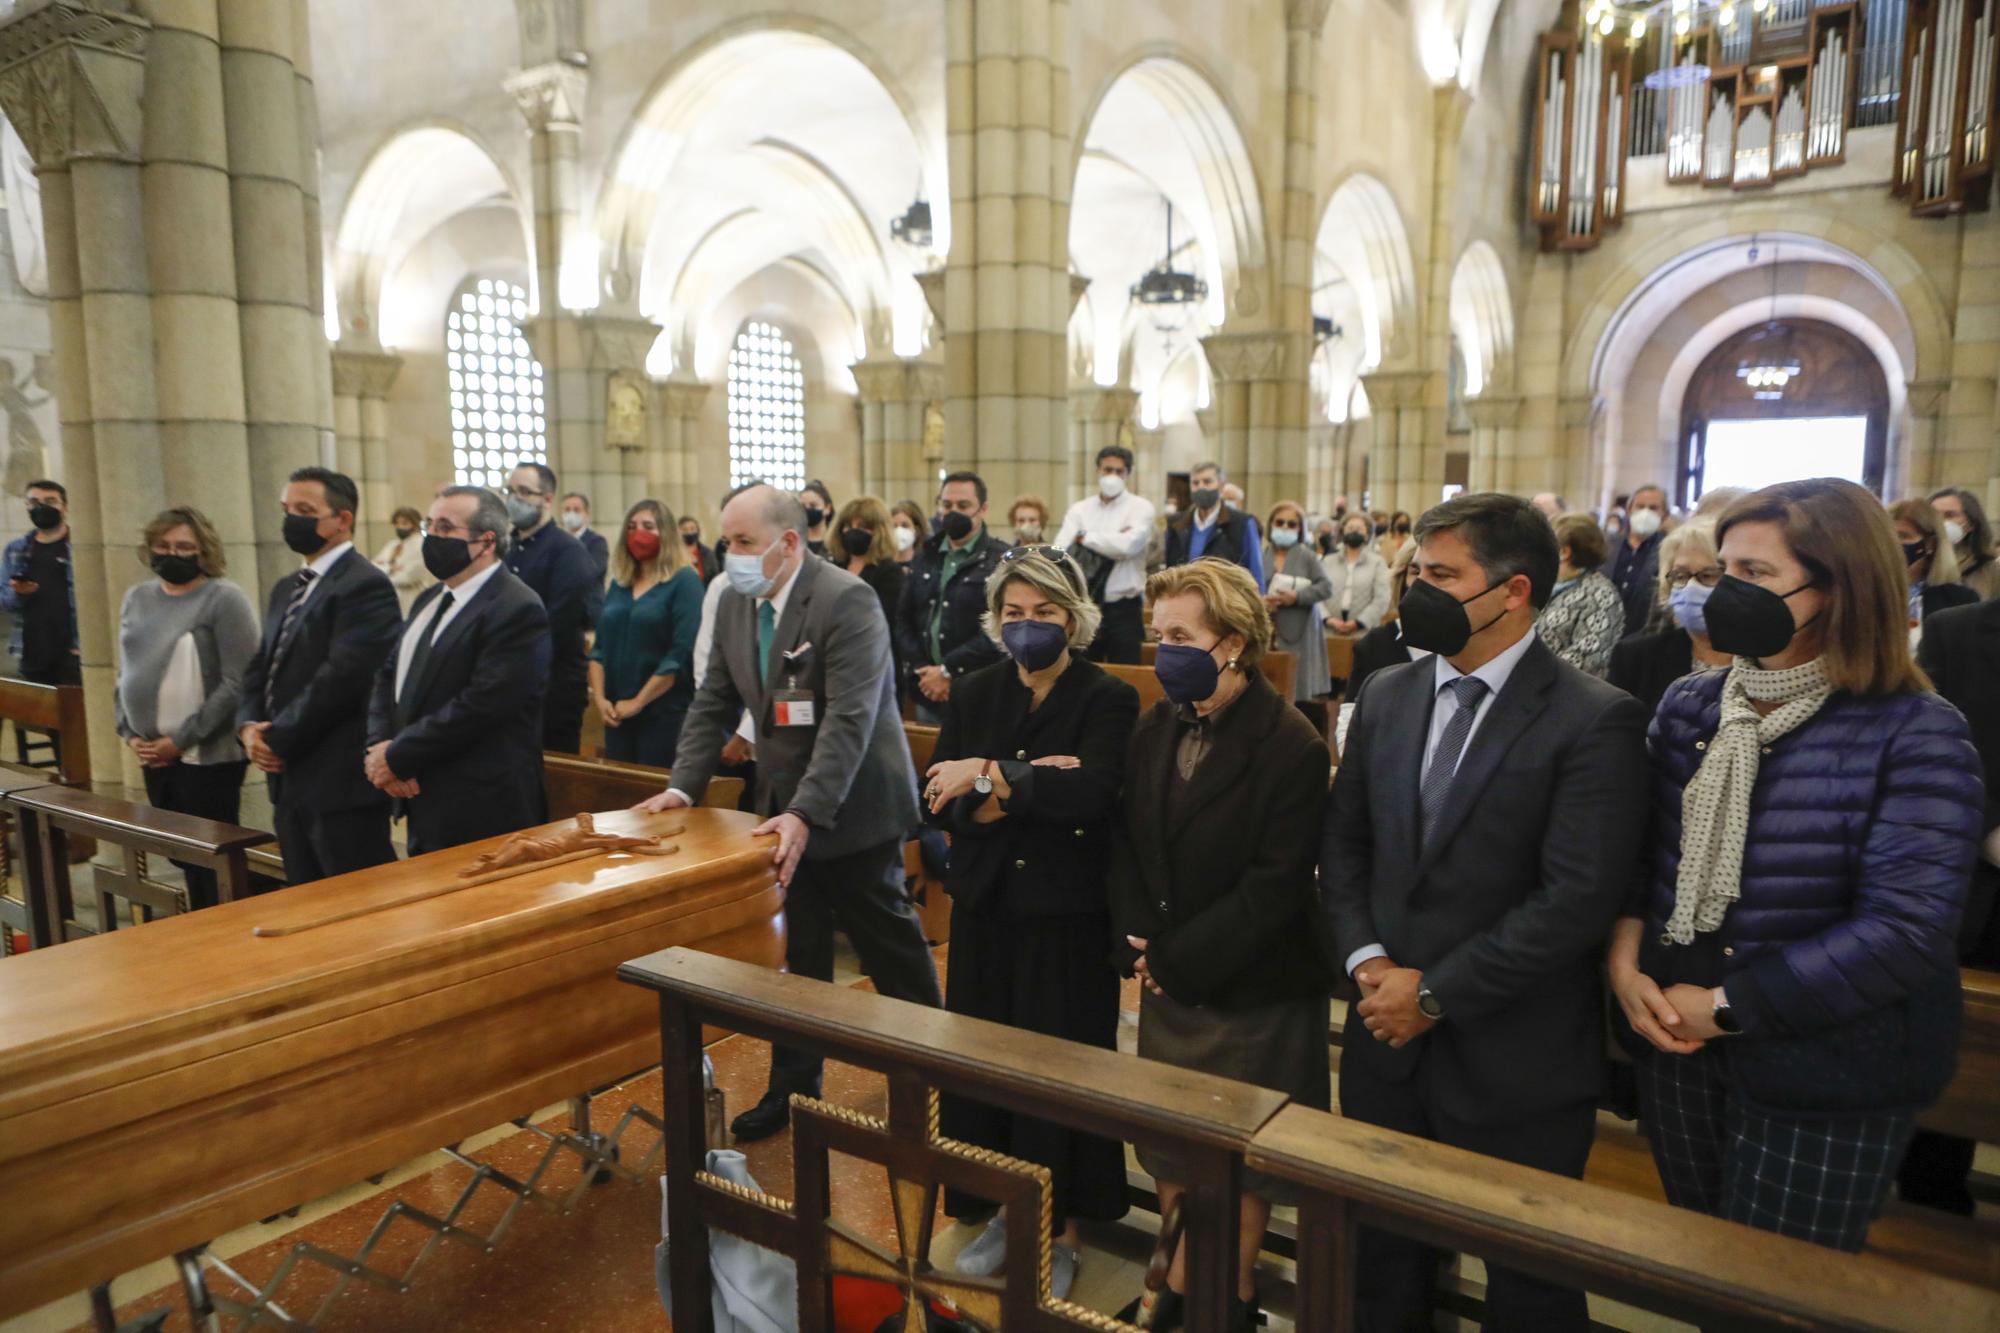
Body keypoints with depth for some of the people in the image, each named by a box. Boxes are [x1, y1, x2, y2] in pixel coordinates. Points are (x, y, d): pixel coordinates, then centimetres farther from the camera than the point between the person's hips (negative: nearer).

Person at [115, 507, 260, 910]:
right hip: (154, 756, 6)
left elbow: (237, 683, -14)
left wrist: (181, 740, -14)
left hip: (207, 757, -6)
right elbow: (126, 675, 17)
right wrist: (130, 733, 3)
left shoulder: (224, 598, -9)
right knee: (181, 857, 13)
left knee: (210, 862, 1)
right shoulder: (137, 598, 11)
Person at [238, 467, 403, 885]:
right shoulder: (286, 589, 19)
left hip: (342, 782, -9)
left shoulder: (366, 586, -12)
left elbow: (341, 678, -20)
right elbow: (260, 669, 18)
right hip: (290, 781, 9)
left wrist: (278, 739, -12)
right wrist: (248, 726, 0)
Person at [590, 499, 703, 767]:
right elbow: (600, 645, 12)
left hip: (664, 713, -6)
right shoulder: (618, 583, 12)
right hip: (616, 714, 6)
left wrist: (638, 702, -14)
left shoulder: (684, 581, -7)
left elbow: (682, 653, -15)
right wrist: (599, 698, -2)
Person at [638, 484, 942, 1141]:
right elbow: (714, 704, 9)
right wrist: (683, 786, -3)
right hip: (785, 807, 6)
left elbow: (849, 719, -26)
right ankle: (794, 1088, 28)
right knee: (796, 953, 14)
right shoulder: (734, 603, 4)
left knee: (892, 949, 10)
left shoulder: (847, 600, -20)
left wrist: (807, 813, -32)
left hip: (851, 809, -6)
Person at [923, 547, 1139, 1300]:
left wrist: (990, 776, -22)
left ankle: (1061, 1231, 27)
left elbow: (1091, 794, -25)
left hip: (1068, 918, -4)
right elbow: (937, 802, -7)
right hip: (986, 911, 4)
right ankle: (1007, 1210, 34)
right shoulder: (973, 696, 4)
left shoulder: (1108, 700, -8)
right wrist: (1026, 791, -21)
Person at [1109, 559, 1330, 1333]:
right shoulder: (1156, 727, 3)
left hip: (1253, 993, -5)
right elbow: (1126, 845, 5)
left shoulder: (1292, 746, -17)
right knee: (1172, 1147, 18)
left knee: (1245, 1158, 14)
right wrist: (1137, 947, -9)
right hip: (1167, 981, 6)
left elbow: (1276, 887, -20)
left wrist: (1180, 962, -17)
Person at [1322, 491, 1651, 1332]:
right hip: (1387, 1041, 5)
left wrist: (1438, 993, -18)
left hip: (1515, 1065, -5)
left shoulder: (1596, 721, -15)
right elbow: (1343, 844, 8)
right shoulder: (1386, 697, 4)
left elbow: (1578, 898, -20)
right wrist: (1365, 959, -7)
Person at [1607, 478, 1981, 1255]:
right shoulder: (1686, 706, 2)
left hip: (1823, 1077, -5)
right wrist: (1623, 962, -12)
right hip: (1675, 1045, 5)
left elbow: (1906, 928, -22)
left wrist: (1726, 1006, -19)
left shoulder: (1915, 736, -15)